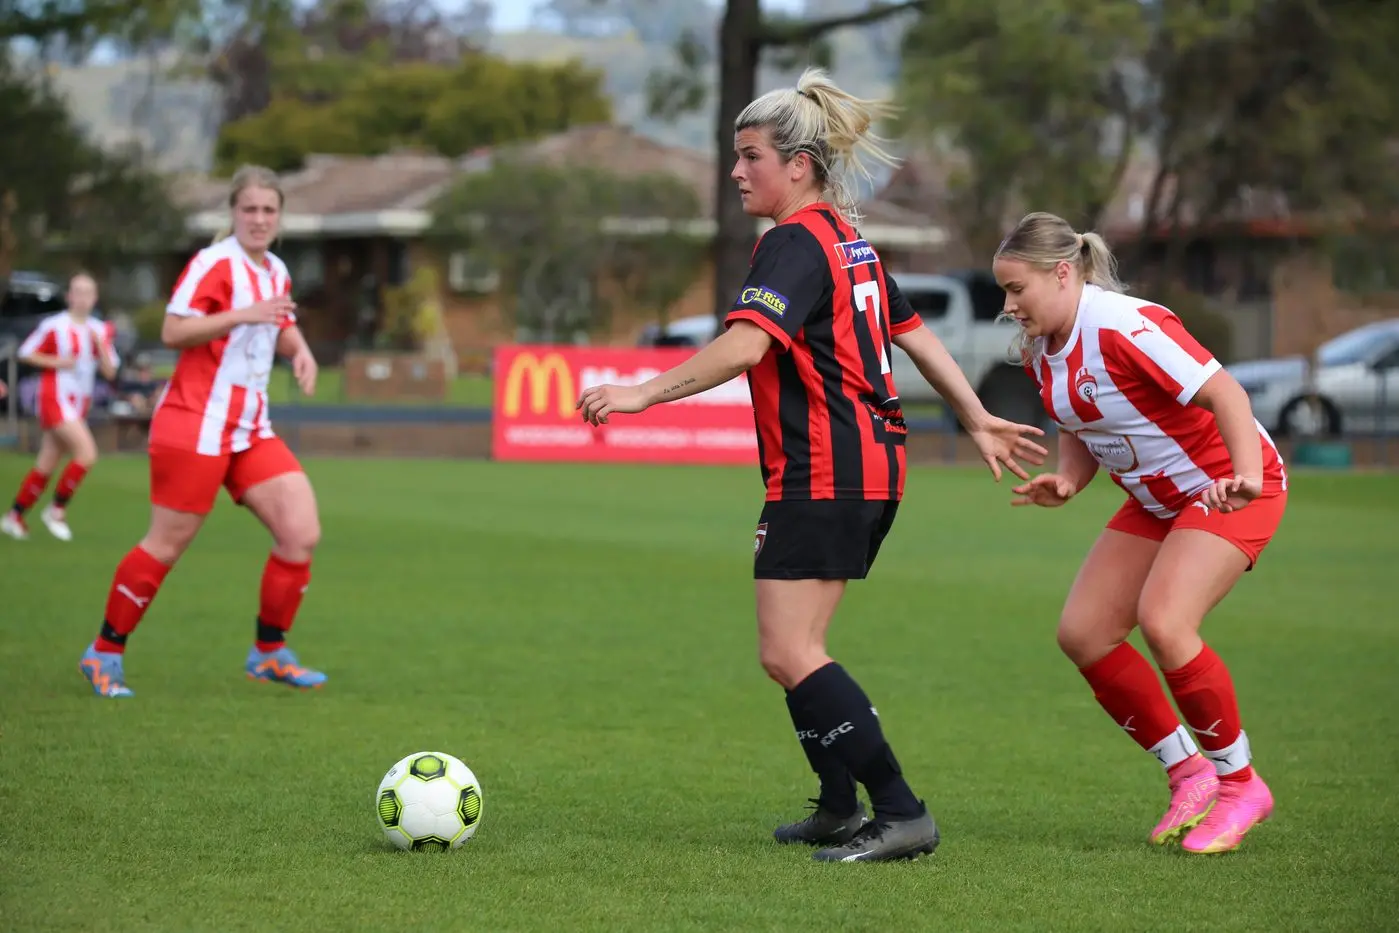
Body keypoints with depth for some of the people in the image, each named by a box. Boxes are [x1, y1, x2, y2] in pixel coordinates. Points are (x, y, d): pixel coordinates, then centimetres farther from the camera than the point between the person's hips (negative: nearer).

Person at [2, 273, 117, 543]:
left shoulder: (100, 331, 7)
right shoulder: (53, 326, -9)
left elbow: (110, 372, 4)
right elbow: (25, 353, -2)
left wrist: (100, 344, -12)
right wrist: (56, 362, -15)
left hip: (79, 404, 6)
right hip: (55, 399, -6)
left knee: (46, 466, 11)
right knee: (87, 453, -20)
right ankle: (57, 510, -6)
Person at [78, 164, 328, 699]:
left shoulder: (277, 272, 12)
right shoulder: (215, 264, -12)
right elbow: (172, 331, -20)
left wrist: (300, 350, 6)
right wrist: (242, 315, -27)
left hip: (250, 429, 7)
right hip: (195, 426, -7)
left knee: (301, 535, -3)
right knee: (167, 545, -4)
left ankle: (269, 653, 12)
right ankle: (105, 653, 12)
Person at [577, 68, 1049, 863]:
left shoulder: (796, 244, -12)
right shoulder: (850, 241, 18)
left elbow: (743, 347, -26)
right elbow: (917, 335, 23)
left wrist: (642, 393, -26)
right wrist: (978, 419, 29)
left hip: (823, 472, -10)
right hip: (873, 467, 10)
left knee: (788, 654, -11)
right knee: (799, 649, 17)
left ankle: (901, 814, -15)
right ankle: (840, 809, 24)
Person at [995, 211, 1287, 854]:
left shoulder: (1122, 326, -26)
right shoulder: (1041, 352, 2)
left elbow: (1222, 391, -32)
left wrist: (1247, 475, -47)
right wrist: (1066, 482, -6)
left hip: (1226, 486, -9)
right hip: (1156, 500, 9)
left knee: (1163, 621, -26)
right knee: (1082, 632, -2)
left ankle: (1240, 783, -6)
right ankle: (1188, 774, 11)